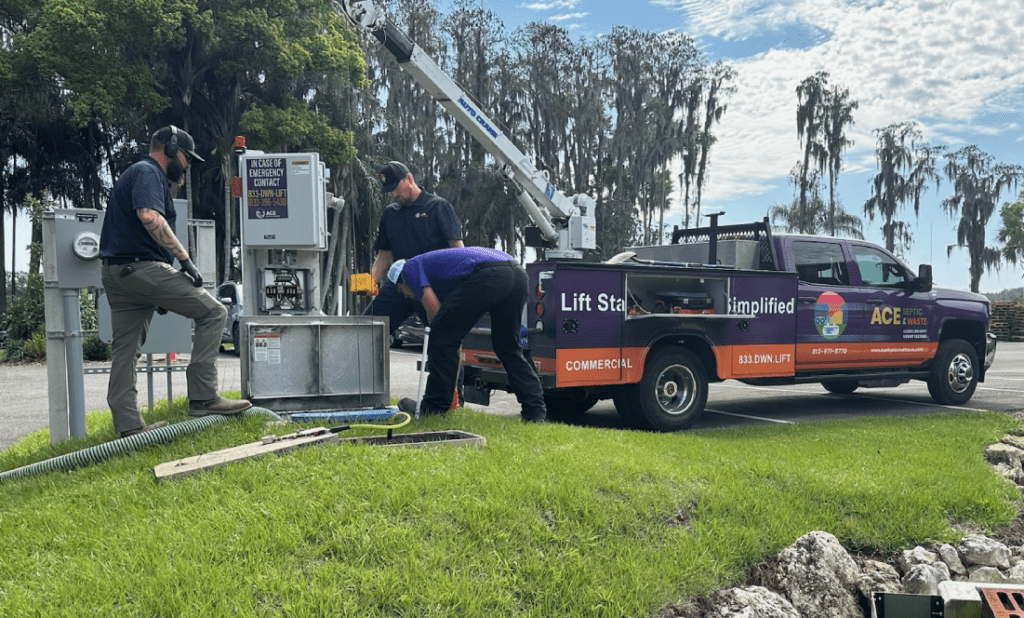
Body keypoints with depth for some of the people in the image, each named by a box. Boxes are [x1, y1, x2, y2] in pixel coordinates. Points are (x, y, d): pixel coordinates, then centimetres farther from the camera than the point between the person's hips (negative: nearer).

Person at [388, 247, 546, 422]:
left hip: (488, 275, -9)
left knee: (442, 337, 7)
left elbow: (433, 308, 2)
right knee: (509, 348, 22)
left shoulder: (410, 267, 20)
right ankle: (535, 410, 16)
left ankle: (434, 407, 14)